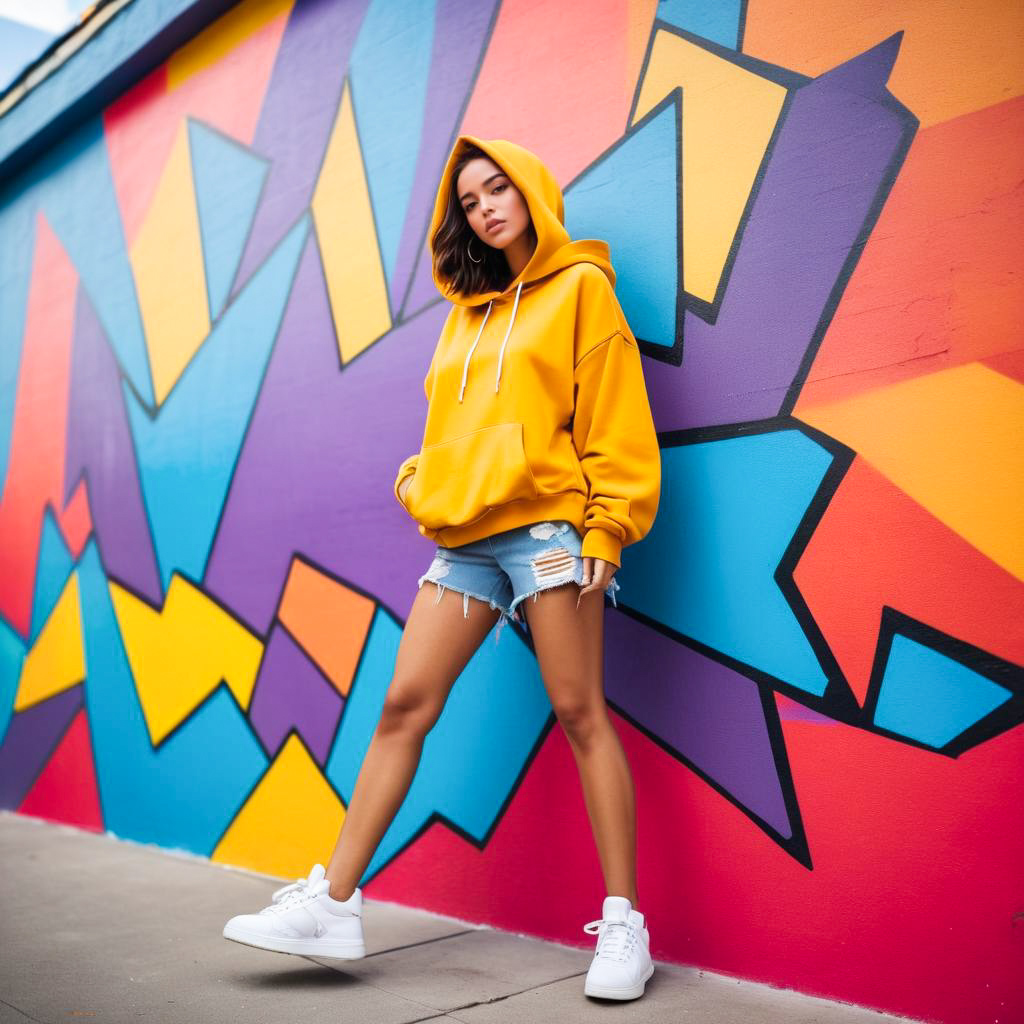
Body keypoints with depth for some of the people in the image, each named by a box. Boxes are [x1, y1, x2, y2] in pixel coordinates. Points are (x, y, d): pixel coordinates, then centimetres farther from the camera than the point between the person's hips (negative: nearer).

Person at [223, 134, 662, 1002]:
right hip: (465, 538, 6)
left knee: (579, 712, -6)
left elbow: (615, 417, -4)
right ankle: (332, 904, 7)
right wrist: (423, 477, 8)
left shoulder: (579, 286, 4)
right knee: (404, 706, 2)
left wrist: (606, 531, -11)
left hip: (546, 525, -6)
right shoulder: (470, 309, 23)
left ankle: (624, 927, 4)